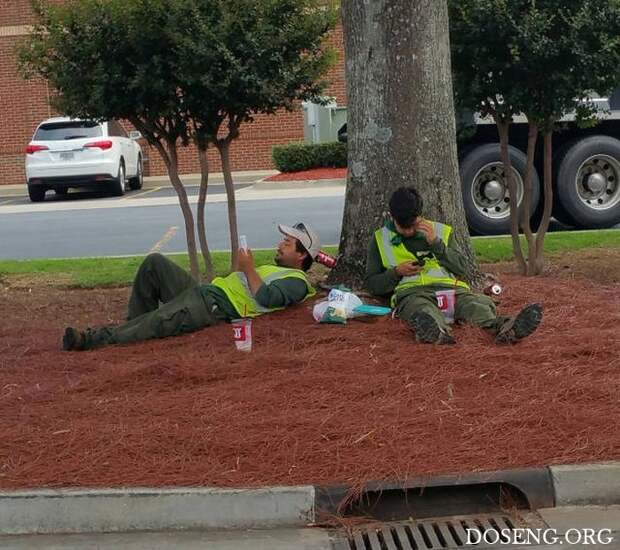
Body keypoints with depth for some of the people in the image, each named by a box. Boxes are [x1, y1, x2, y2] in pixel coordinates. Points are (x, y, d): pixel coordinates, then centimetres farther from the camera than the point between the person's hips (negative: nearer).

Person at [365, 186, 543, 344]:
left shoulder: (441, 231, 23)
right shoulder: (380, 239, 19)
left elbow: (461, 268, 12)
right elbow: (372, 284, 17)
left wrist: (435, 243, 1)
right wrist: (397, 272, -2)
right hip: (411, 292, -3)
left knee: (480, 304, -32)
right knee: (423, 312, -41)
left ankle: (502, 327, -63)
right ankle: (439, 331, -74)